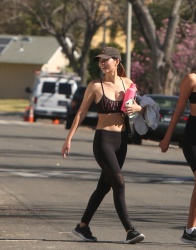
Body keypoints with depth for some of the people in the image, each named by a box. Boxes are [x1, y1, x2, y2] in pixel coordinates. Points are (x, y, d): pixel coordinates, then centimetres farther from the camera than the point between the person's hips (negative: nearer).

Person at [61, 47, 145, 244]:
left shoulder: (127, 83, 6)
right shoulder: (95, 86, -5)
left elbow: (138, 105, 19)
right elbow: (81, 113, -1)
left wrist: (137, 108, -6)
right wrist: (68, 139, -4)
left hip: (121, 140, 5)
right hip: (103, 140, -5)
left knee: (104, 186, 11)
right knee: (119, 183, -14)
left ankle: (83, 226, 23)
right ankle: (130, 230, -13)